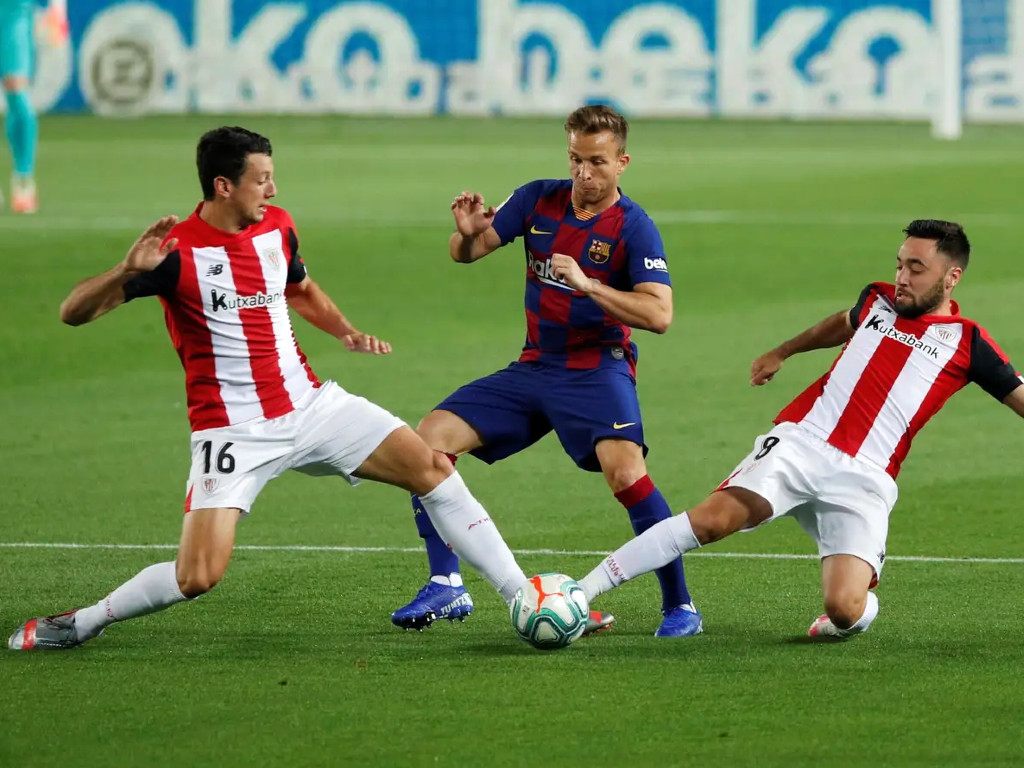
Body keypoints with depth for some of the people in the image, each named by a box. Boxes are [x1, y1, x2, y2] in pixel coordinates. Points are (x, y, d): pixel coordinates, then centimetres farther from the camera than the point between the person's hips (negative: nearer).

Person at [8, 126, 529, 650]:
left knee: (432, 469, -6)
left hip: (310, 405, 6)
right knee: (198, 576, -18)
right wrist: (129, 270, -36)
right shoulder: (177, 251, -15)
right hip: (233, 429, -5)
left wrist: (346, 332, 9)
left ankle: (521, 597, 2)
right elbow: (73, 312, -18)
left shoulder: (277, 227, 4)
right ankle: (81, 624, 6)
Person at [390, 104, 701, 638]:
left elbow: (658, 314, -21)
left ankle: (679, 606, -18)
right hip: (534, 368, 6)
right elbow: (465, 253, 6)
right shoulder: (540, 200, 3)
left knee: (624, 470, -31)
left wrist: (586, 283, -30)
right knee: (430, 438, -7)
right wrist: (468, 232, -17)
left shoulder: (633, 228, -11)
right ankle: (447, 587, -2)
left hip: (597, 369, -6)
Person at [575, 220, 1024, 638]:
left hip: (864, 478, -2)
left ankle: (862, 600, 18)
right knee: (713, 518, -23)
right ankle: (582, 591, -22)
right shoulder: (878, 300, 15)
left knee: (844, 610, -21)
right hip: (801, 442, 3)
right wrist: (782, 353, 51)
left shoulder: (966, 343, 4)